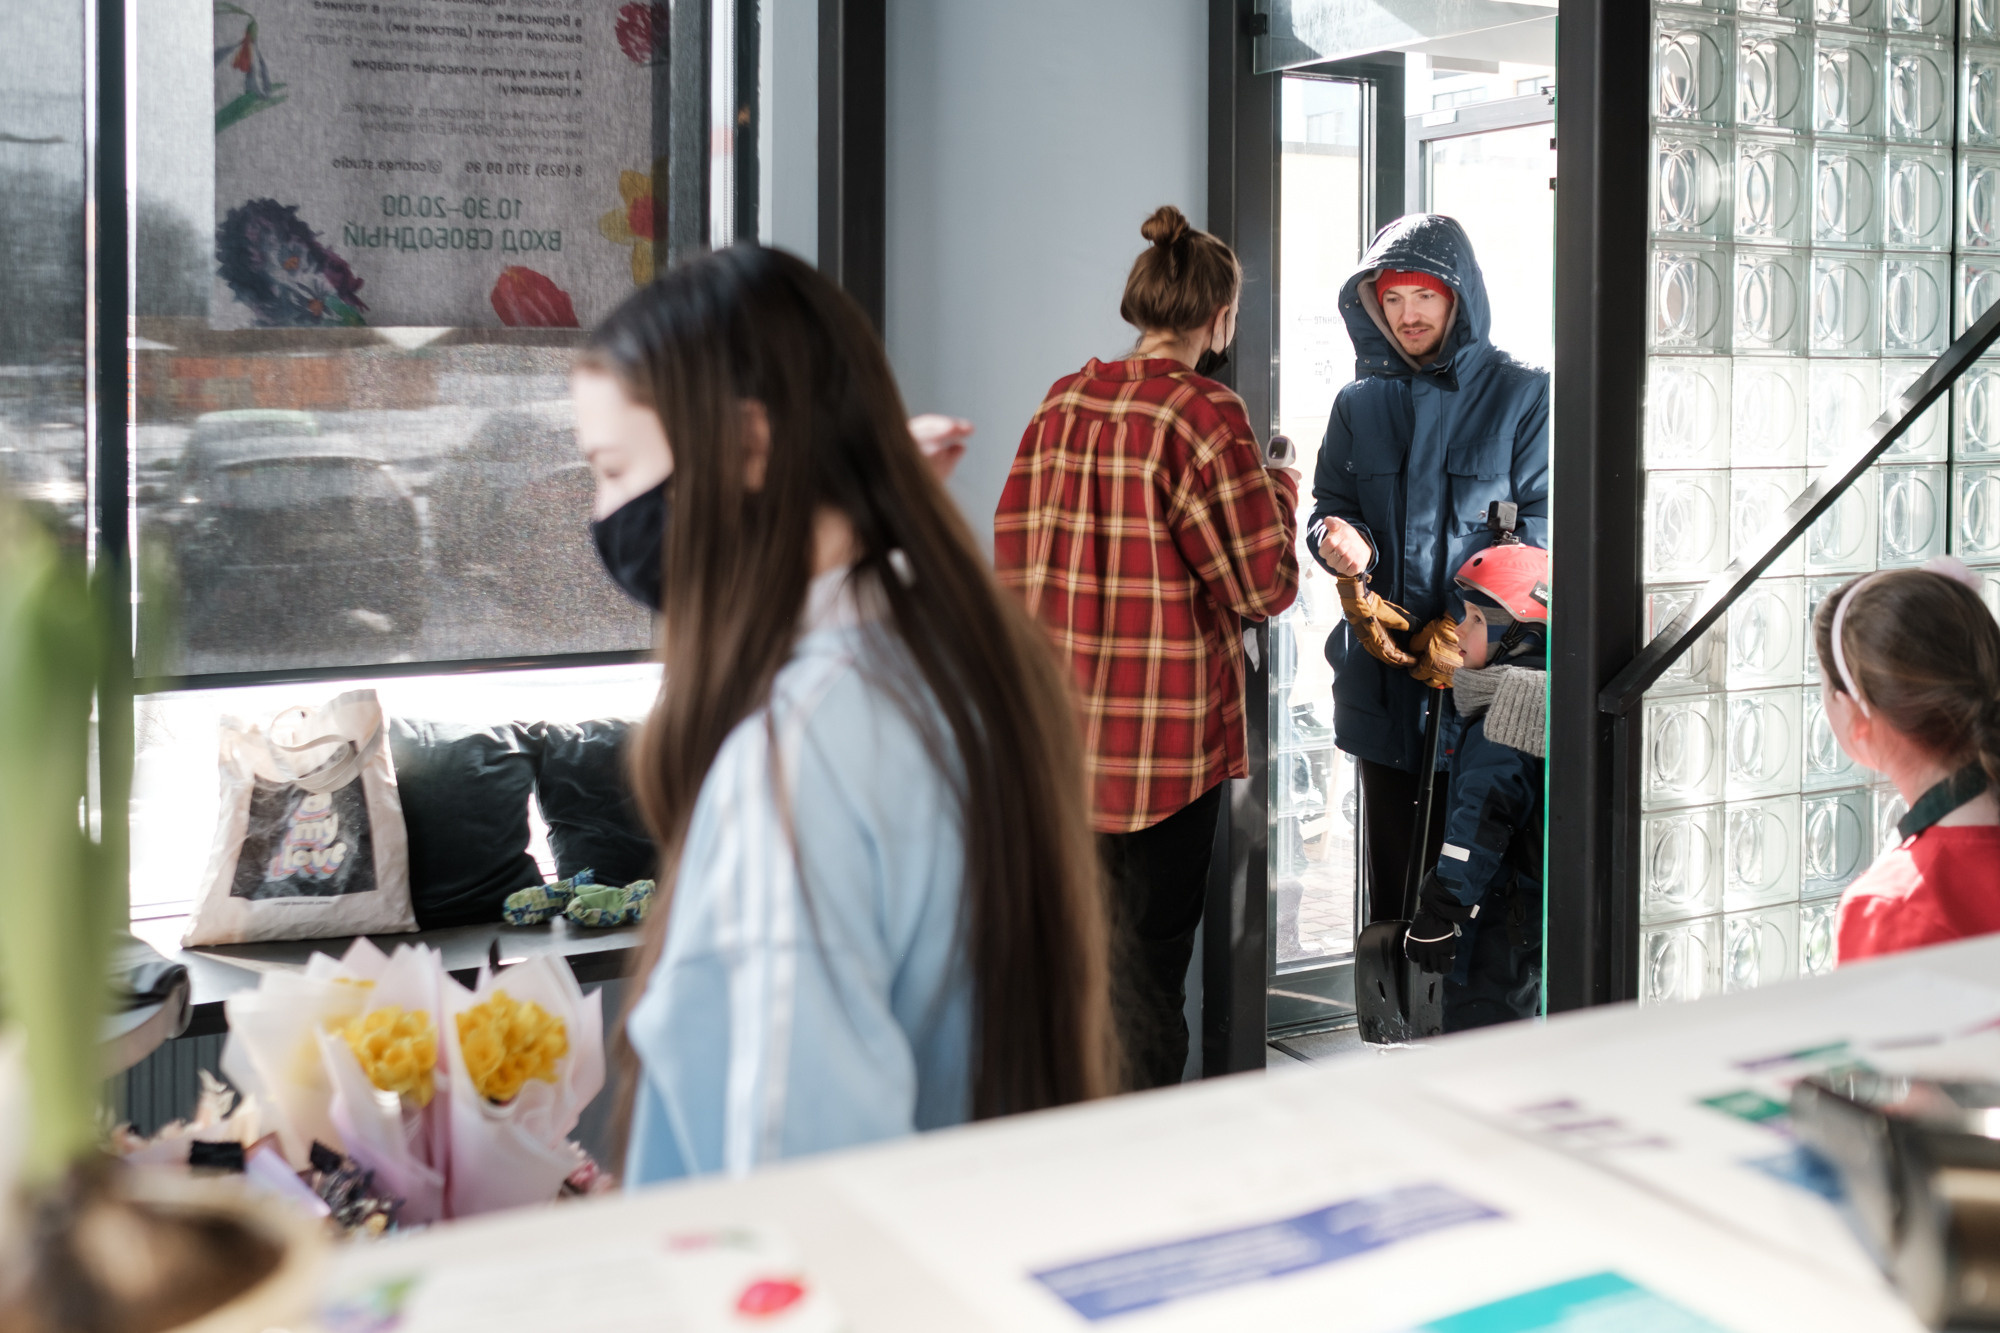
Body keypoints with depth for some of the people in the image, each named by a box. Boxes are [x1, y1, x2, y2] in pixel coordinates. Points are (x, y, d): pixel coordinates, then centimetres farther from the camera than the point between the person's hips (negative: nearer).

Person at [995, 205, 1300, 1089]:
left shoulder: (1061, 402, 6)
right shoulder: (1204, 416, -13)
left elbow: (1010, 554, 11)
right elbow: (1265, 585, -10)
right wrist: (1280, 491, 7)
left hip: (1059, 737, 6)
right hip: (1165, 741, -6)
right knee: (1147, 975, 3)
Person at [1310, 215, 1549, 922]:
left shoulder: (1523, 394, 1)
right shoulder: (1359, 402, 13)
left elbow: (1542, 526, -4)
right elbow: (1331, 507, 16)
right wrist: (1341, 542, -10)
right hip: (1385, 675, 4)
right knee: (1394, 863, 8)